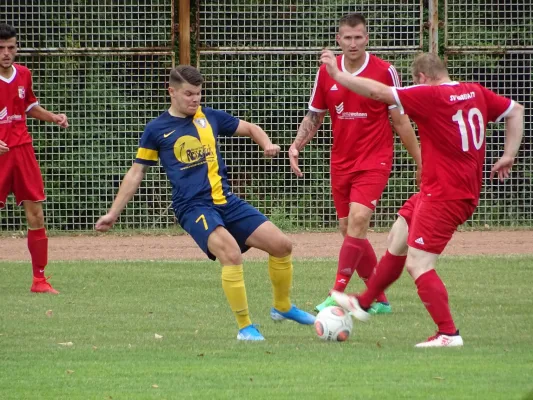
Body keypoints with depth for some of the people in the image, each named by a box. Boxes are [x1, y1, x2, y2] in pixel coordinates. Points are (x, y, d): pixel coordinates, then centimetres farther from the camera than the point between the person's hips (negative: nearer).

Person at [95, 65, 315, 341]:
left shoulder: (210, 117, 10)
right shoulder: (157, 129, 3)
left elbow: (250, 129, 22)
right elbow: (136, 173, 10)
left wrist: (267, 144, 0)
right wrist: (113, 213, 9)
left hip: (227, 202, 5)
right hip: (194, 207, -5)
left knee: (282, 245, -1)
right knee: (231, 253, -30)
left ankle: (282, 307, 25)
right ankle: (245, 327, -19)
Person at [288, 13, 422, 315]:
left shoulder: (385, 72, -7)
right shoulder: (326, 73, 3)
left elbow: (400, 121, -1)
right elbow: (314, 116, 14)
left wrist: (421, 161, 0)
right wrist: (297, 146, -2)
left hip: (374, 162, -5)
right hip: (341, 162, 5)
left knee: (358, 220, -22)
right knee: (350, 230, 7)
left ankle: (337, 295, -23)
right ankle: (379, 299, 19)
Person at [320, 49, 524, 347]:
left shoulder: (430, 96, -17)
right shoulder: (476, 93, 6)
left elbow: (378, 91, -19)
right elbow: (515, 110, 17)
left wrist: (338, 75, -8)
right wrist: (509, 156, 18)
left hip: (443, 197, -10)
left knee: (419, 265, -8)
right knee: (399, 237, 22)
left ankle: (448, 333, -9)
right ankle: (364, 303, 37)